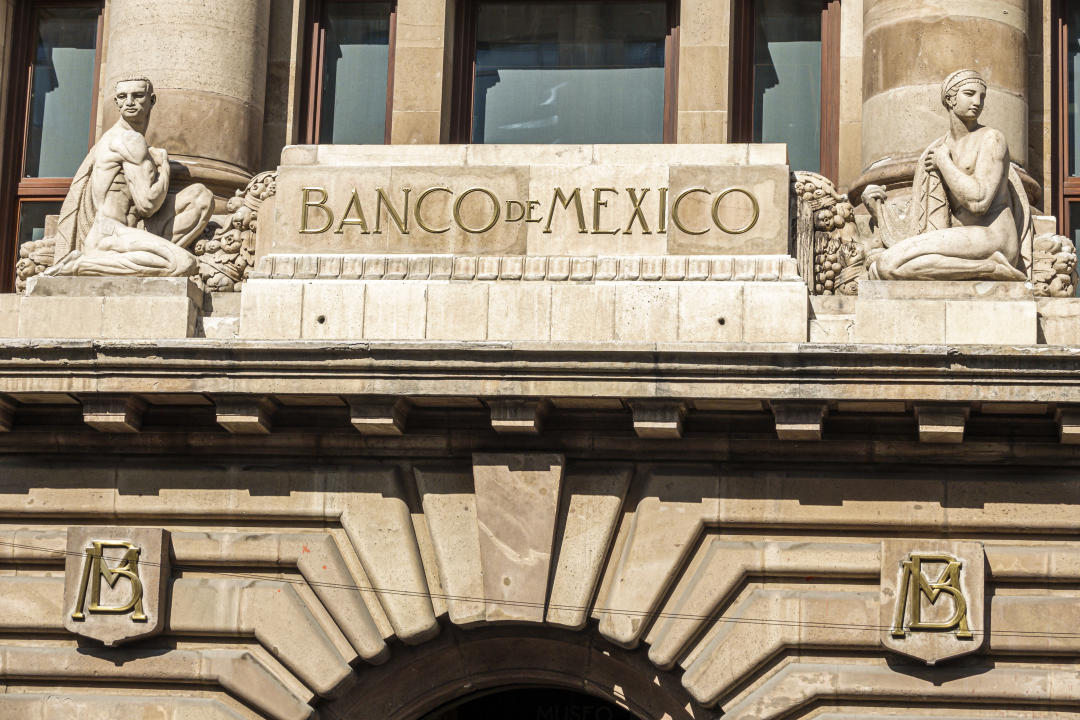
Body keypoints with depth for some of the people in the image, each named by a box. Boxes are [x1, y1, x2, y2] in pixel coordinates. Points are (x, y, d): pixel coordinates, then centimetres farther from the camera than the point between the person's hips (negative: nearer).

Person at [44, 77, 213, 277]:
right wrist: (164, 165, -1)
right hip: (108, 236, -9)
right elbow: (147, 204, -17)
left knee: (200, 196, 6)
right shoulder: (131, 138, -10)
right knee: (185, 265, -33)